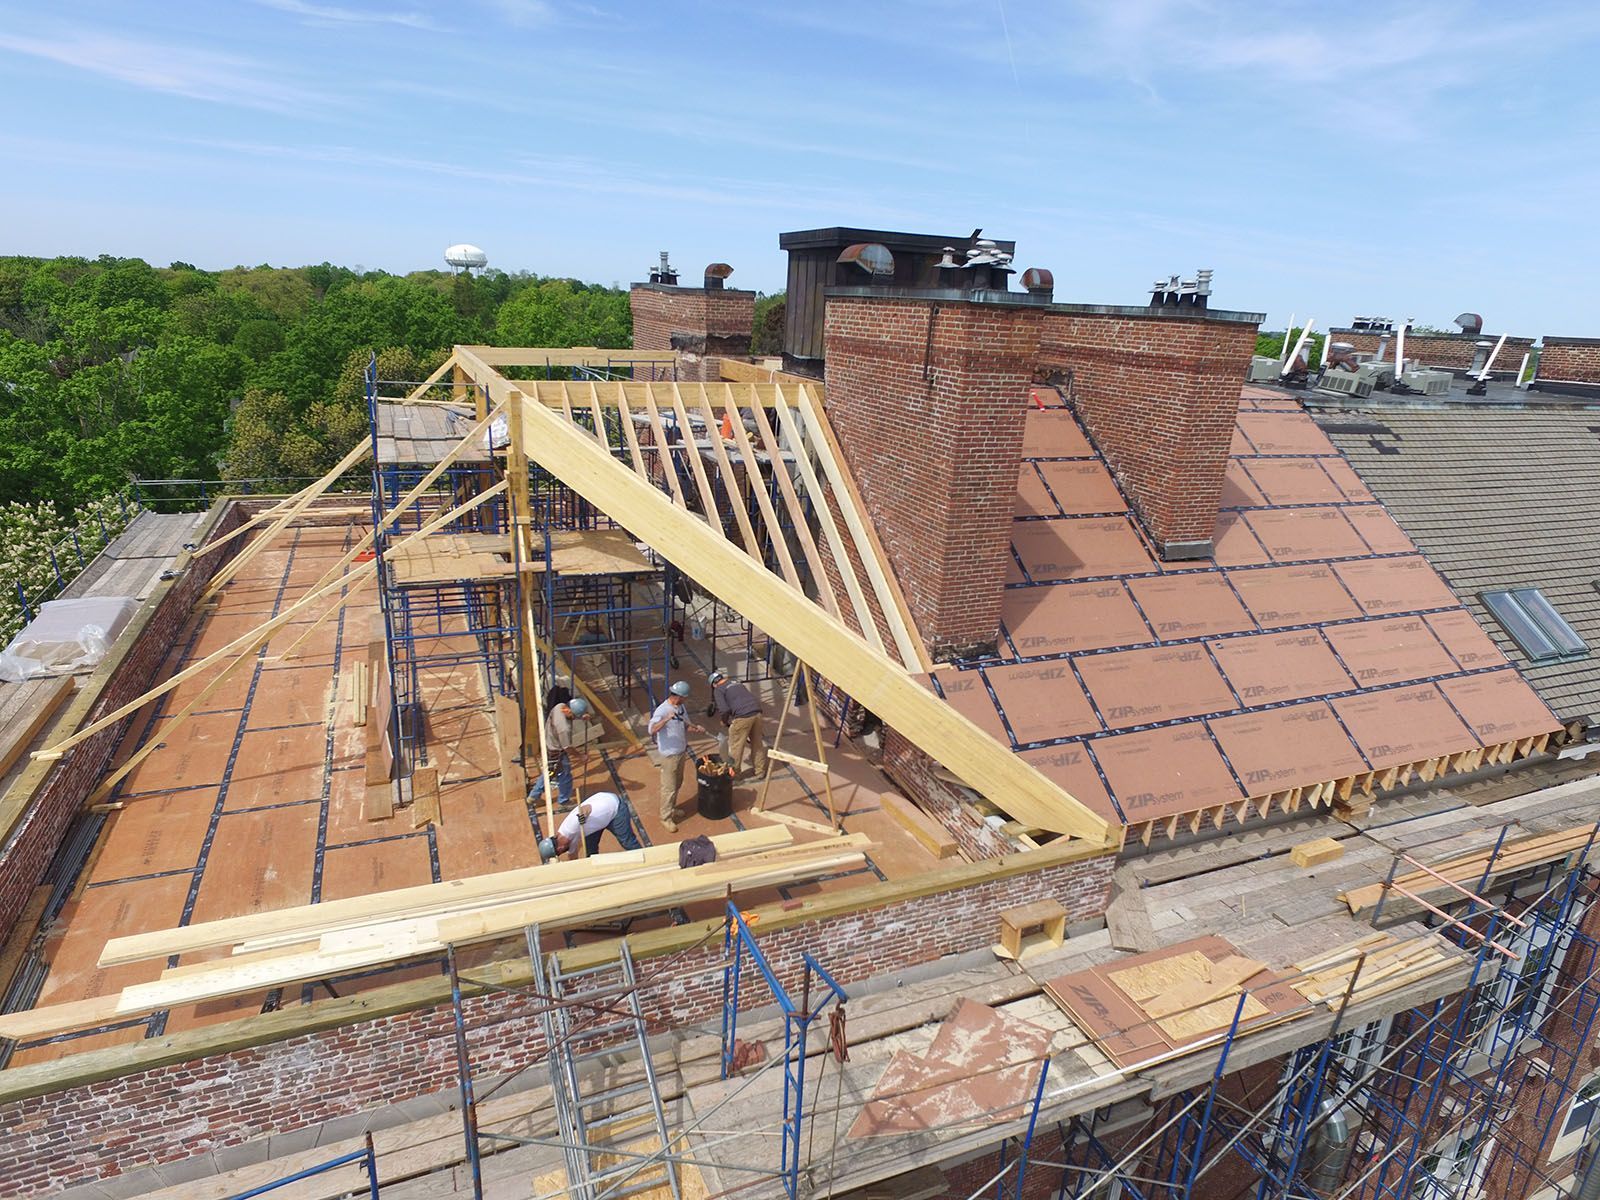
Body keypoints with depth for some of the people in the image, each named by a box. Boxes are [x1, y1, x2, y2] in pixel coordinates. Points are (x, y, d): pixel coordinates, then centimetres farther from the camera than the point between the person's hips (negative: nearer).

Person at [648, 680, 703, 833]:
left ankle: (672, 808, 40)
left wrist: (696, 729, -9)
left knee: (677, 784, 22)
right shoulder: (662, 710, -23)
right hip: (669, 754, -8)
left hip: (682, 752, 8)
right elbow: (652, 730, -35)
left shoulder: (681, 707, 2)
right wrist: (666, 719, -48)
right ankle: (666, 817, 13)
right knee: (669, 787, 1)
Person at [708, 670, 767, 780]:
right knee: (757, 743, 21)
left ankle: (734, 773, 20)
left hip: (743, 716, -7)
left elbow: (725, 710, -7)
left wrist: (724, 721, 14)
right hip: (757, 711, 7)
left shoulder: (718, 690, 5)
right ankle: (760, 769, 32)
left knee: (735, 746, 10)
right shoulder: (736, 682, 26)